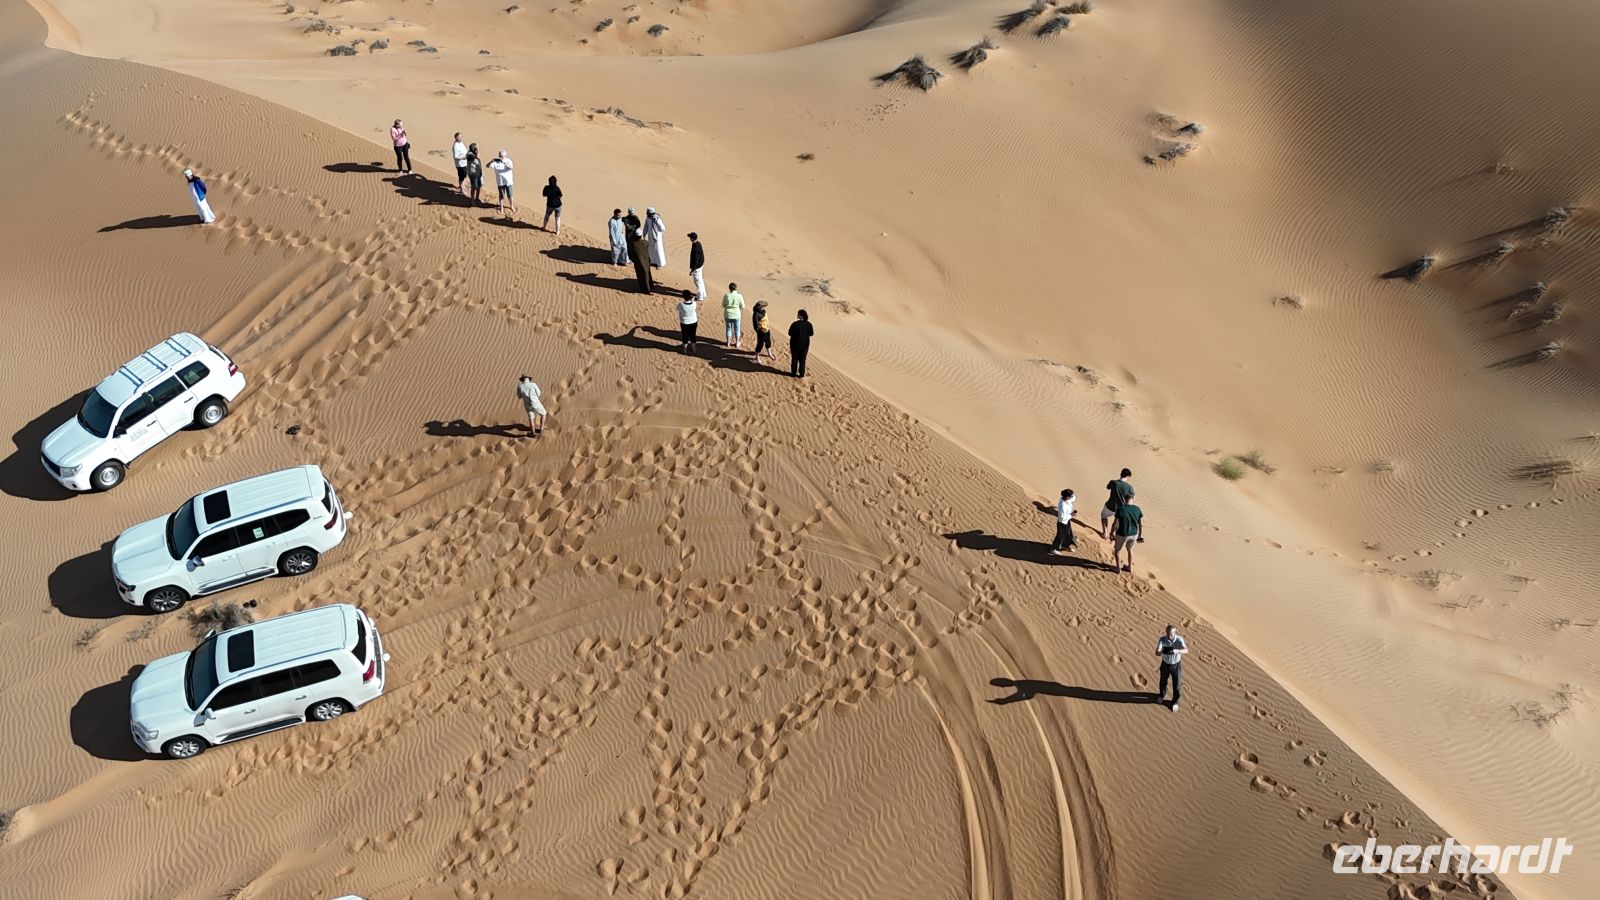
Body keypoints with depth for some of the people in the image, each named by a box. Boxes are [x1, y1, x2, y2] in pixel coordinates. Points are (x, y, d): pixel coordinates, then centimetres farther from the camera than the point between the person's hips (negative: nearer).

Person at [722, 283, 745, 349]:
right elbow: (742, 307, -7)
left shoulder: (726, 296, -13)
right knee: (737, 329, 16)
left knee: (728, 328, 17)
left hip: (728, 315, 1)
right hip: (736, 315, -1)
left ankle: (728, 342, 28)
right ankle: (737, 343, 26)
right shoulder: (739, 296, -15)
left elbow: (723, 305, -2)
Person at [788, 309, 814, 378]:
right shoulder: (808, 324, -9)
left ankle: (793, 373, 23)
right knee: (802, 359, 14)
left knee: (794, 359, 14)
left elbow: (790, 334, -14)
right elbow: (811, 334, 1)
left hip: (795, 344, -3)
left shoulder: (795, 324, -20)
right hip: (805, 344, 3)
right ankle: (801, 374, 17)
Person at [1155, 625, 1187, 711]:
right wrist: (1162, 652, -54)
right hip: (1165, 664, 1)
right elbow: (1157, 653, -31)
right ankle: (1162, 694, 53)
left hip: (1176, 665, -1)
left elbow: (1186, 650, -32)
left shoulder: (1179, 639, -23)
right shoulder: (1162, 639, -24)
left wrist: (1177, 651, -52)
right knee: (1163, 682, 21)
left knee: (1177, 685, 8)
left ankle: (1175, 702, 32)